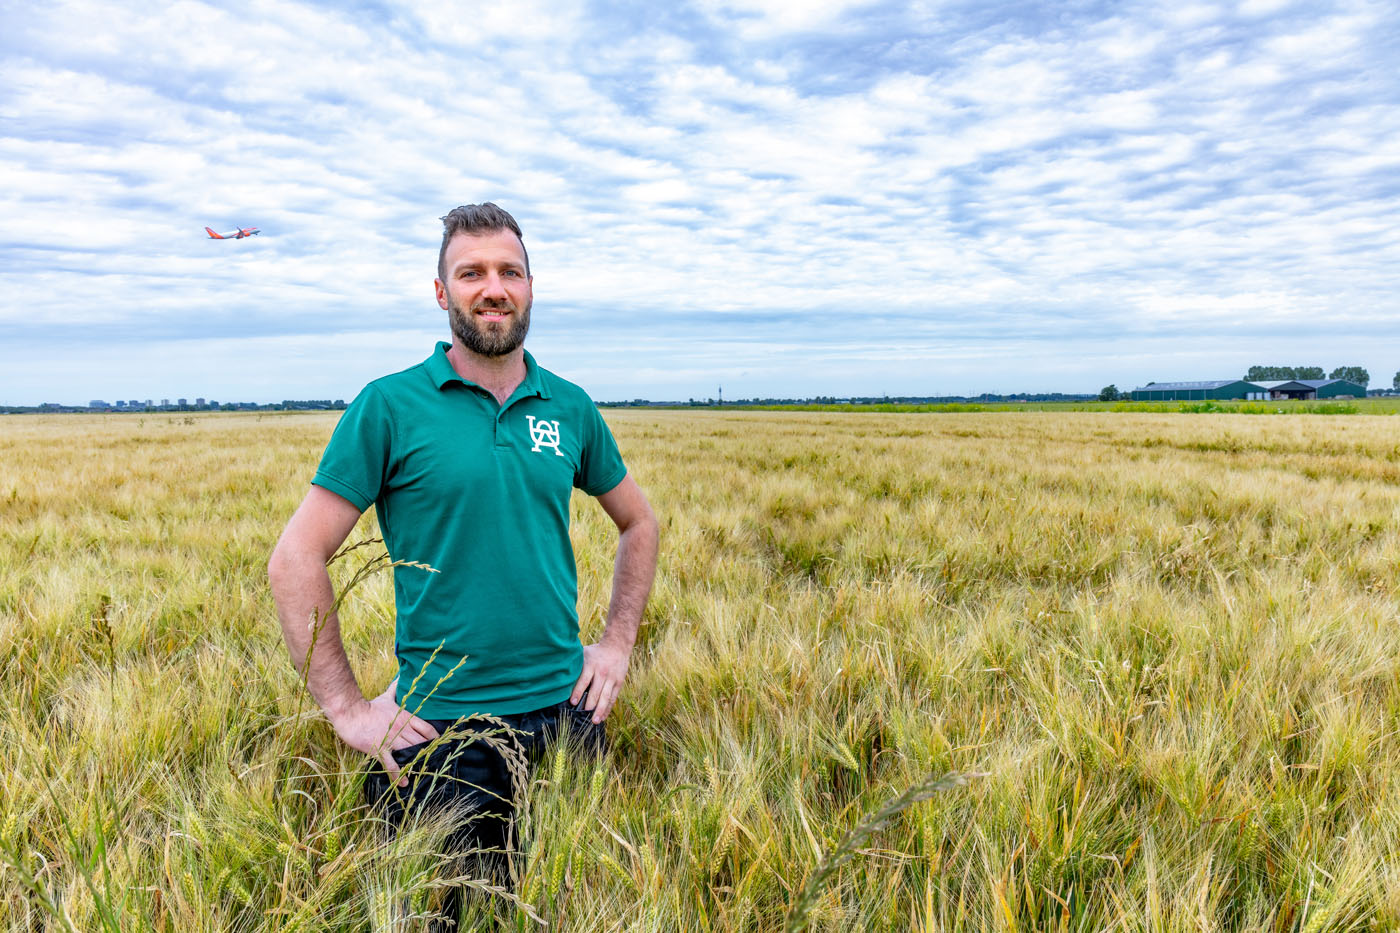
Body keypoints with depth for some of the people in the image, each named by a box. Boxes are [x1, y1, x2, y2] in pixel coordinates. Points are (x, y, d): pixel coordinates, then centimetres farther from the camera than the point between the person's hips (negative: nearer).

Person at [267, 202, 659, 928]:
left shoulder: (570, 407, 3)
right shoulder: (390, 406, -8)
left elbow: (638, 523, 16)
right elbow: (295, 561, -7)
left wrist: (617, 645, 8)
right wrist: (347, 710, -9)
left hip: (565, 708, 4)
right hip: (440, 726, -3)